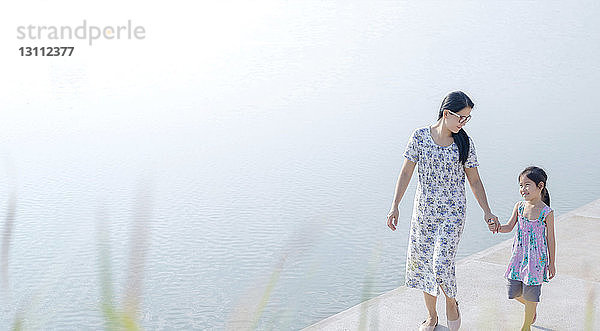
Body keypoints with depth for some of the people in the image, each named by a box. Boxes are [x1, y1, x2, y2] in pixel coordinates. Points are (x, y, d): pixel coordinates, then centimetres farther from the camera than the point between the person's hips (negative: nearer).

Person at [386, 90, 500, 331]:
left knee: (442, 263, -14)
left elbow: (474, 181, 4)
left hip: (452, 212, -2)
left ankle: (451, 304, 17)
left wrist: (487, 212, 1)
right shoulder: (420, 136, -5)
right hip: (424, 210, 2)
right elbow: (406, 172, -2)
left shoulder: (465, 143, -3)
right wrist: (395, 205, -8)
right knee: (423, 262, 8)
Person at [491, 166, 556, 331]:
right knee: (514, 292, 11)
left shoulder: (547, 212, -12)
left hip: (536, 258, -4)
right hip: (518, 255, 4)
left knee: (530, 295, 4)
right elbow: (510, 226, 2)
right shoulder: (519, 206, -1)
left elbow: (550, 239, -5)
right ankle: (532, 310, 41)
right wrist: (499, 228, -21)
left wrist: (551, 263, 0)